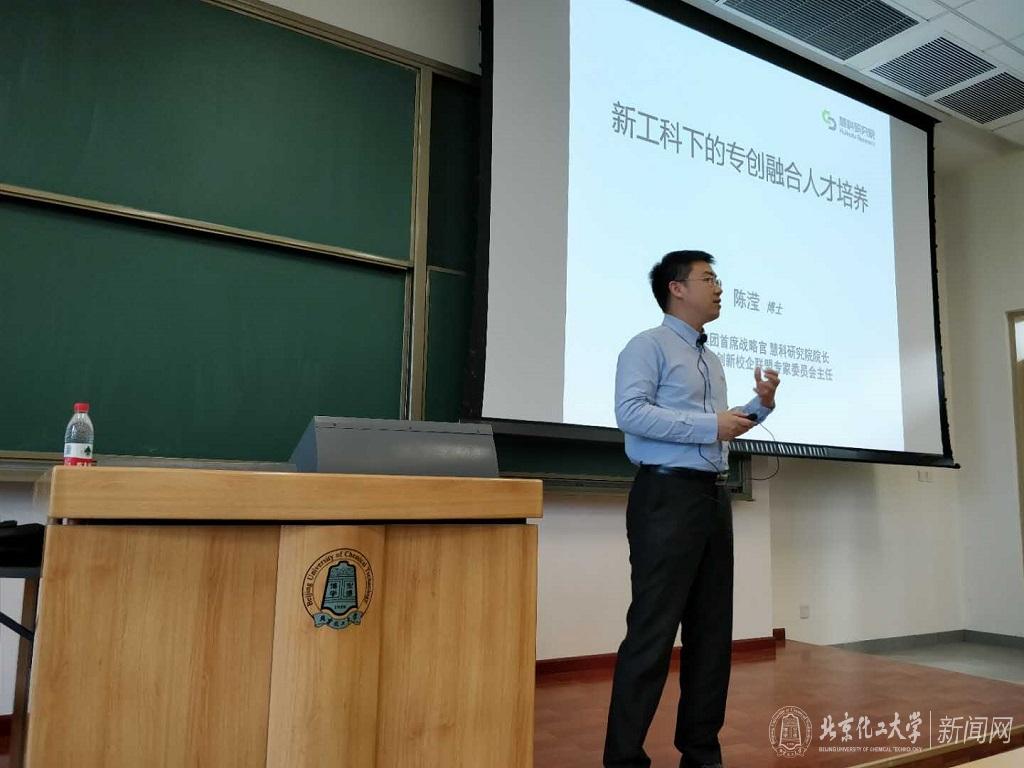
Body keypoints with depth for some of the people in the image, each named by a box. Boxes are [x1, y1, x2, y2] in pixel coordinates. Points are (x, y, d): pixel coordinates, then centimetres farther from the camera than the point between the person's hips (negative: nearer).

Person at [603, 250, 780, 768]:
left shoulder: (711, 361, 21)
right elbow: (630, 412, -19)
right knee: (654, 629, -6)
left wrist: (758, 406, 9)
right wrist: (710, 425, -18)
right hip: (669, 495, -9)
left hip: (714, 496, 9)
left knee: (712, 628, 11)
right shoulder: (649, 346, -4)